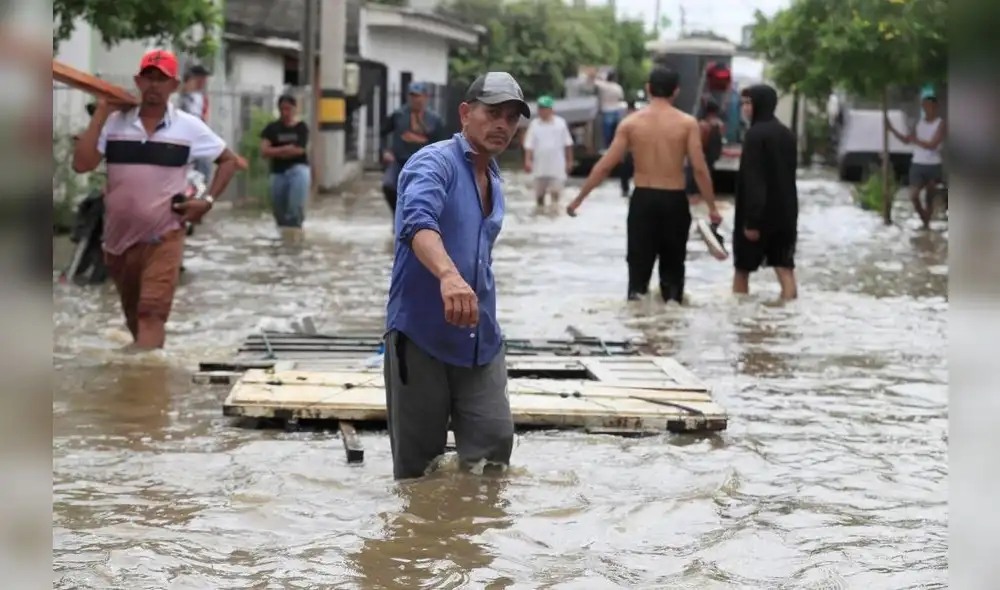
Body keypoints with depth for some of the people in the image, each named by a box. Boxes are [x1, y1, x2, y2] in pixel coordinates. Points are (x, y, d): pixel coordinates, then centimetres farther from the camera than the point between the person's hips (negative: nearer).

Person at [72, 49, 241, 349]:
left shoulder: (190, 127, -2)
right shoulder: (114, 122, -1)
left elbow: (229, 160, 10)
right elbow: (81, 165, -11)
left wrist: (208, 200, -3)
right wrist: (101, 112, -9)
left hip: (163, 238, -3)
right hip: (118, 239, 3)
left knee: (152, 314, -15)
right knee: (132, 313, 18)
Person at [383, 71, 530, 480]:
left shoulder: (493, 180, 15)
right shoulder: (435, 163, -12)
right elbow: (419, 221, -34)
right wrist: (448, 275, -53)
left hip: (480, 339, 7)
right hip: (421, 333, -7)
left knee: (494, 442, -3)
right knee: (417, 458, 1)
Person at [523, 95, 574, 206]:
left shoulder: (560, 123, 1)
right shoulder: (534, 125, 0)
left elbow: (567, 144, 8)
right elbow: (529, 145, -3)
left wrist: (569, 161, 8)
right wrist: (528, 161, -13)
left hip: (557, 166, -1)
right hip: (540, 166, 1)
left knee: (555, 191, -8)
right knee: (539, 193, 9)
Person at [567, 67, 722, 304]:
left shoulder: (631, 122, -1)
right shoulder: (687, 123, -4)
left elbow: (605, 165, -2)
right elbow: (700, 169, -9)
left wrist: (579, 198, 5)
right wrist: (712, 206, 0)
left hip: (643, 199, 0)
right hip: (674, 200, 0)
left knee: (639, 261, 6)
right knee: (672, 264, 14)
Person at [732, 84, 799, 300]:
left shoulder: (755, 134, -14)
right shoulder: (787, 134, 10)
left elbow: (753, 180, -20)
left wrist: (751, 219, -21)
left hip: (758, 213, -6)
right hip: (785, 212, 6)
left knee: (742, 268, 8)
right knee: (785, 270, 1)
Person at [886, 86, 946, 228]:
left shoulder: (940, 123, -6)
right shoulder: (920, 122, 11)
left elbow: (932, 145, -15)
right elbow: (907, 140, 13)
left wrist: (916, 141, -13)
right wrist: (891, 129, 5)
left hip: (933, 166, -4)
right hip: (917, 164, 4)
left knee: (929, 198, 4)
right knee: (913, 196, -8)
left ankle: (927, 225, 13)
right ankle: (924, 221, 11)